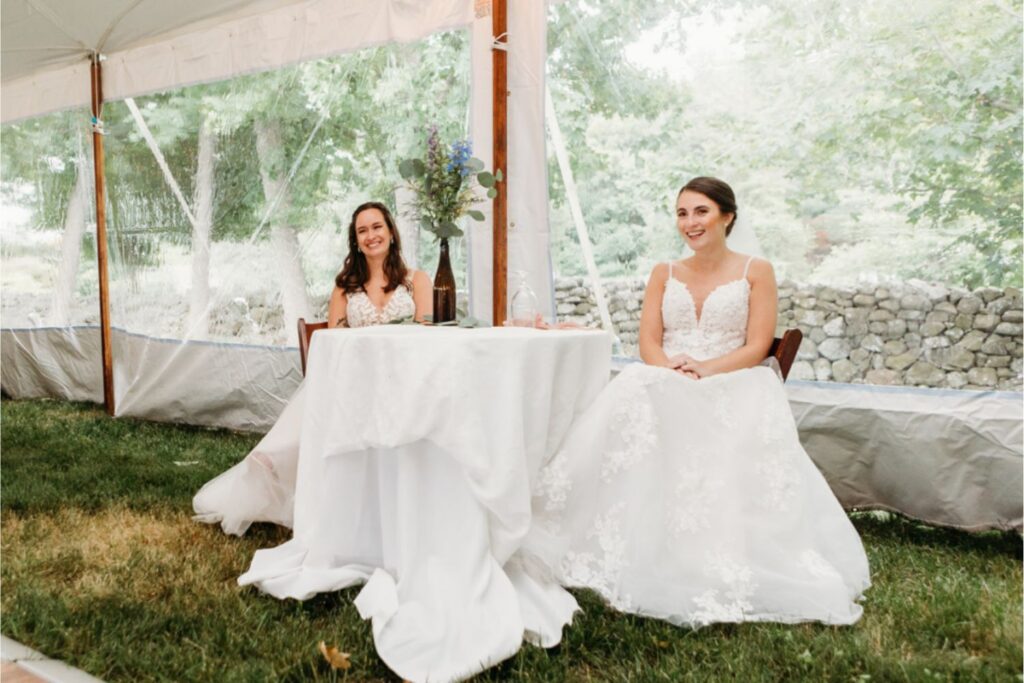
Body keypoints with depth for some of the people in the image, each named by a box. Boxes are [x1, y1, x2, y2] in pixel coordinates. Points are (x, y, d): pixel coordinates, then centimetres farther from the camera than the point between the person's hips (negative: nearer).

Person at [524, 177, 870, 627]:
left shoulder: (756, 272, 8)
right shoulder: (664, 274, 17)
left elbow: (756, 348, -2)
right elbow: (649, 344, 6)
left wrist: (704, 370, -18)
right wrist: (674, 372, -16)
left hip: (732, 387, -2)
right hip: (663, 385, 2)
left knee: (730, 456, -35)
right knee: (633, 404, -33)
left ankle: (728, 577, -21)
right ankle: (636, 561, -29)